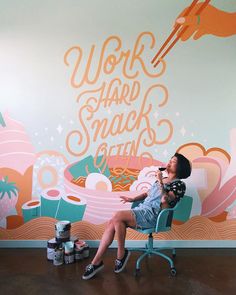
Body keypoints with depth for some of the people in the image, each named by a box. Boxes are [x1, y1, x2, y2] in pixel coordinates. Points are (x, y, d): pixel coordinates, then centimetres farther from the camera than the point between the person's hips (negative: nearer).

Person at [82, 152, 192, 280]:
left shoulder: (179, 185, 0)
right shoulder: (161, 179, 23)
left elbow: (166, 200, -17)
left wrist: (160, 182, -15)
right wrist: (132, 199, 13)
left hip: (152, 215, -7)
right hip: (141, 209, 7)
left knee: (117, 216, -28)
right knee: (111, 223, -15)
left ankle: (121, 253, -10)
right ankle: (96, 262, -11)